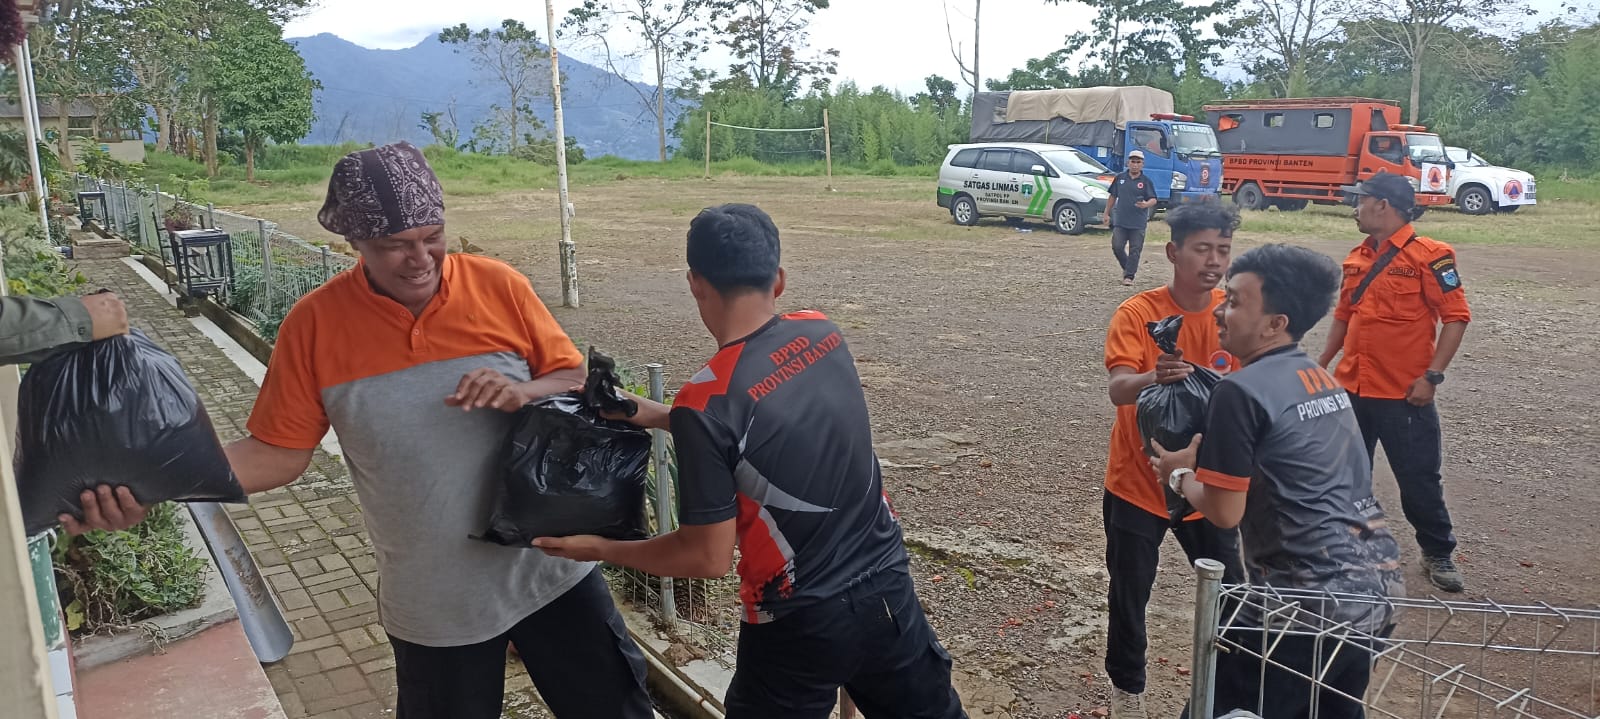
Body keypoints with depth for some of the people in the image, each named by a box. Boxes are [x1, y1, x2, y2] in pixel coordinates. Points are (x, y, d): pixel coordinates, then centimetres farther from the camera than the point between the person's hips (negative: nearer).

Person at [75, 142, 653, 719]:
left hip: (549, 570, 1)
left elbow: (577, 384, -2)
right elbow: (278, 453, -5)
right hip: (433, 600, 0)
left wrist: (524, 392, -24)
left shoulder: (498, 287, -10)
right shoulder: (315, 323, -9)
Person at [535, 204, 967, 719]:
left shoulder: (705, 403, -21)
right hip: (888, 587, 5)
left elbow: (708, 557, -15)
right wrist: (664, 417, 10)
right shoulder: (823, 335, -5)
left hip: (802, 624, -5)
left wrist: (600, 549, -2)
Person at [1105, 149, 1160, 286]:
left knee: (1135, 250, -1)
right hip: (1120, 221, 2)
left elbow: (1153, 200, -4)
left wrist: (1146, 204, -26)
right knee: (1117, 247, -2)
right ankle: (1126, 268, 21)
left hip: (1138, 223, -2)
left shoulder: (1146, 181, 0)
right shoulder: (1120, 178, 7)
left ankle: (1129, 276, 4)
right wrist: (1107, 213, 14)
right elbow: (1113, 196, 15)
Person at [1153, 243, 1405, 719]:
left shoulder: (1242, 390, -15)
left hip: (1312, 600, -9)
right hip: (1379, 585, 9)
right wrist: (1203, 460, 19)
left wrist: (1179, 475, 5)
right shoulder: (1319, 378, 10)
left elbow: (1224, 513, -12)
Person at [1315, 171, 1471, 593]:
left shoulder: (1429, 256, -11)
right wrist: (1322, 364, 15)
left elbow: (1456, 317, -12)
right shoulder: (1357, 258, 10)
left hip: (1404, 394, -6)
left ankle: (1438, 554, 23)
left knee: (1419, 479, 4)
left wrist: (1432, 376, -17)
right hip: (1351, 389, 6)